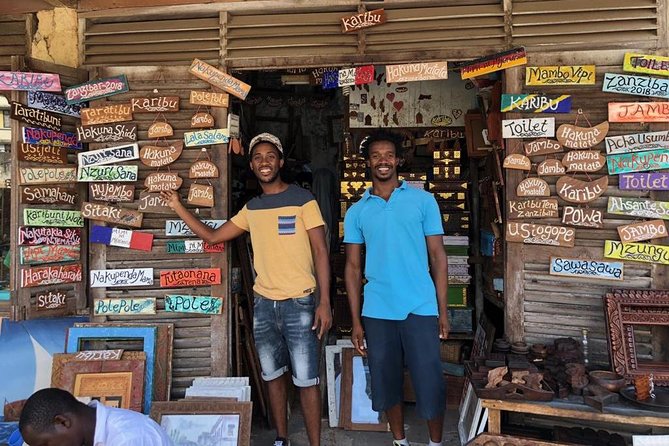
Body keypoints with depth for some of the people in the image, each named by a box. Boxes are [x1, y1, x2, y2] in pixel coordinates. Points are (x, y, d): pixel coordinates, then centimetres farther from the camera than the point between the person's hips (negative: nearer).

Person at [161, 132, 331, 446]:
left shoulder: (302, 199, -5)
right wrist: (179, 208, 8)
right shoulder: (251, 208, 11)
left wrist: (324, 302, -14)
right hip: (263, 303, 5)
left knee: (306, 380, -1)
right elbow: (212, 236, 16)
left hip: (299, 304, -5)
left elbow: (320, 251, -8)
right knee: (273, 376, 14)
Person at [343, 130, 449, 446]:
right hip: (376, 313, 2)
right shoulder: (357, 211, 7)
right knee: (386, 384, 13)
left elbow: (438, 257, 3)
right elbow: (353, 267, 7)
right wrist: (356, 321, 3)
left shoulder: (423, 201, 2)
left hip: (420, 309, -2)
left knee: (430, 384, 3)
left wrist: (443, 310, -1)